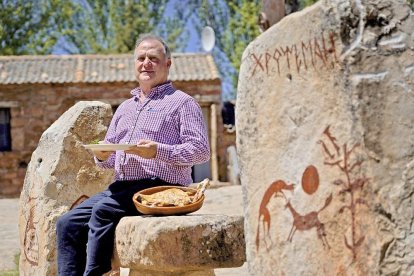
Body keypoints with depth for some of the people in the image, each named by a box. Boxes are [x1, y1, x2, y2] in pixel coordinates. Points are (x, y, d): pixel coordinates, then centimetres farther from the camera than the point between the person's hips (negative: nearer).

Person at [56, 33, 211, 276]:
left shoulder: (181, 102, 3)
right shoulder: (125, 107, 25)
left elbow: (201, 150, -8)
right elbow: (110, 154, 27)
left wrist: (158, 151, -21)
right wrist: (102, 157, 1)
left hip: (160, 186, -7)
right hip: (122, 186, 7)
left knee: (104, 210, -30)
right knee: (68, 223, -9)